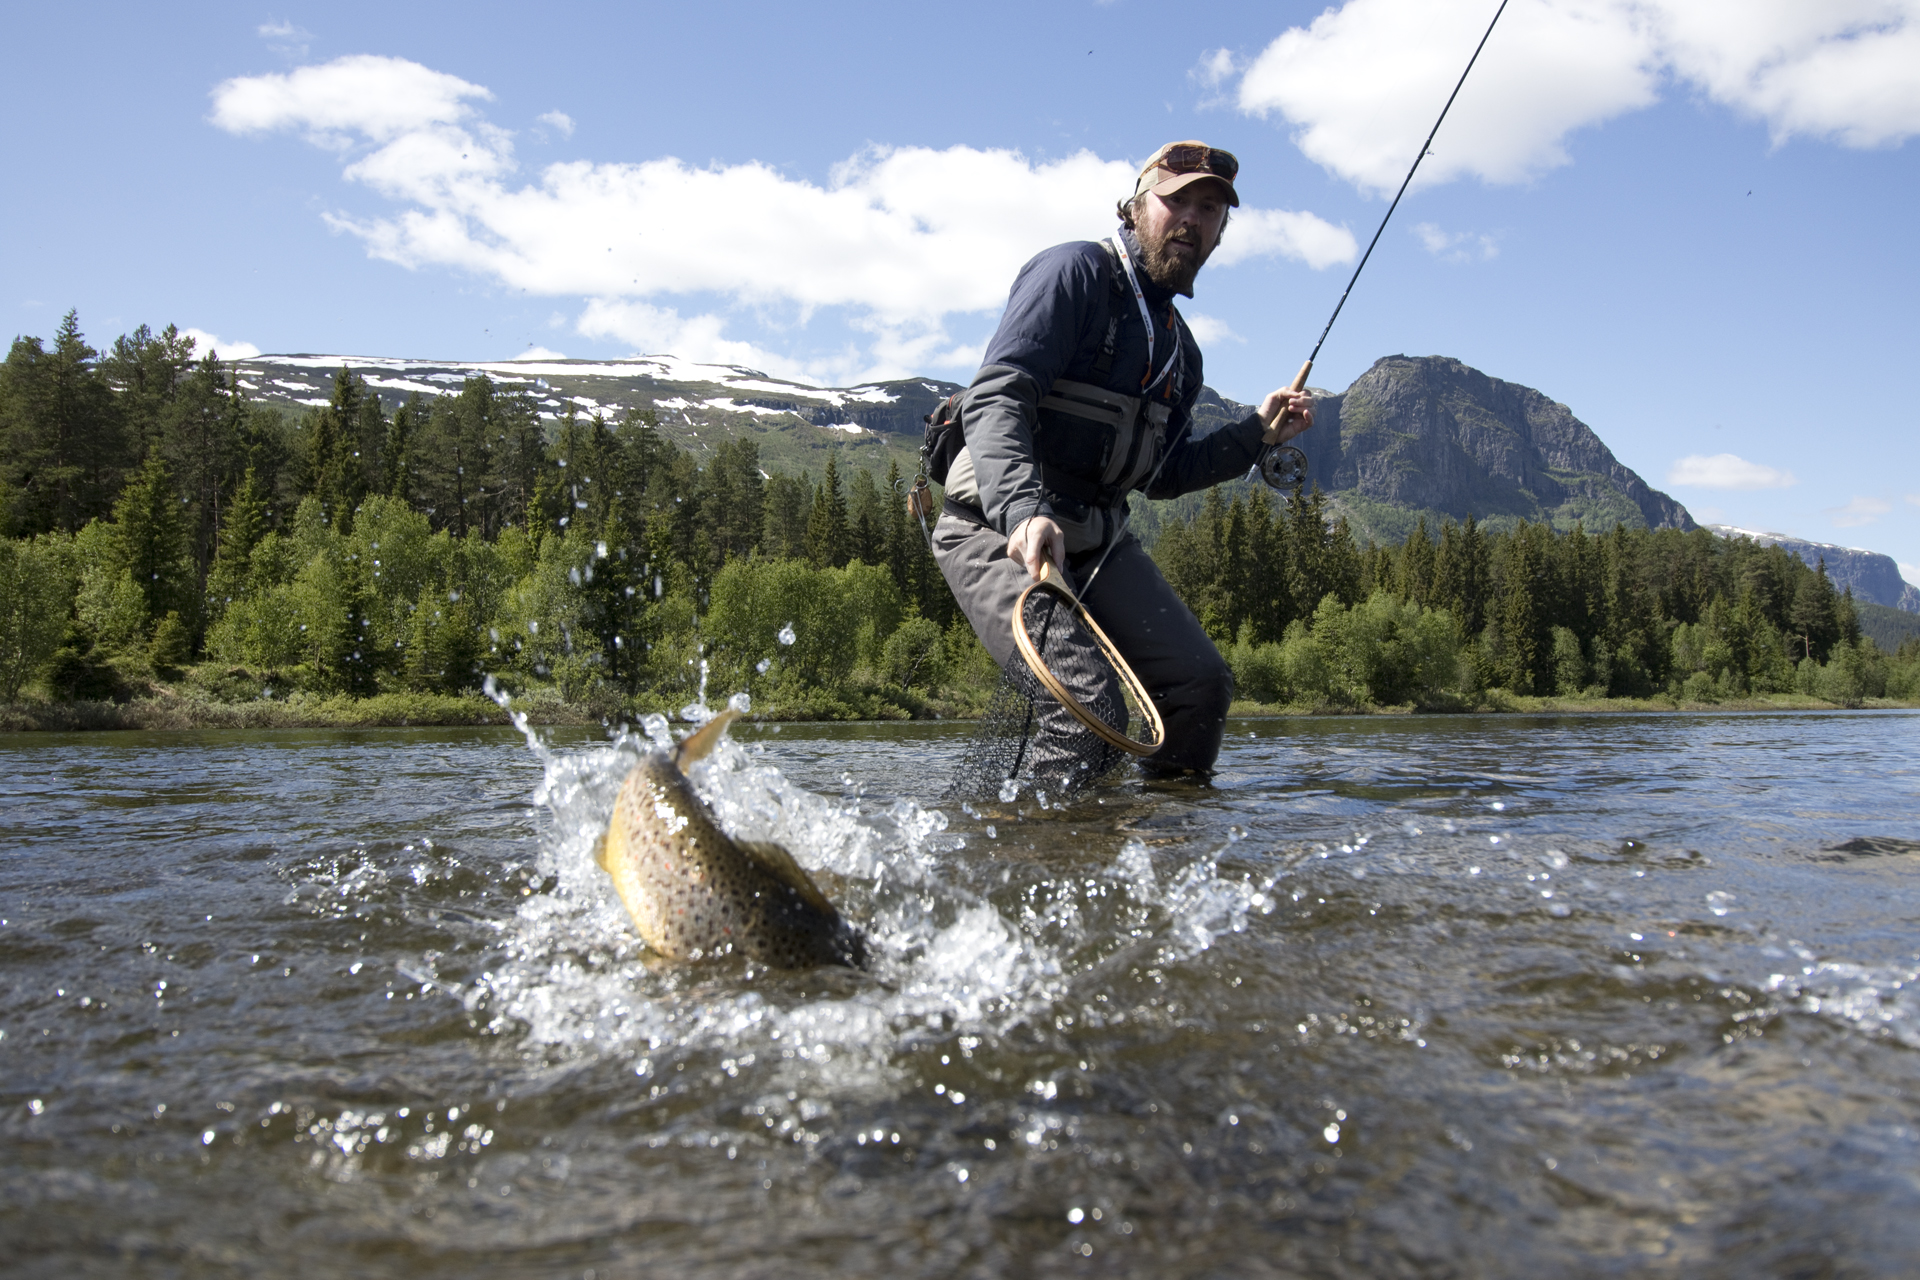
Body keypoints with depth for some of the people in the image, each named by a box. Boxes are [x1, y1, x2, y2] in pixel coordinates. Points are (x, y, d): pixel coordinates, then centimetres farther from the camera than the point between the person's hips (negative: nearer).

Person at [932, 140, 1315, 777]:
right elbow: (993, 399, -19)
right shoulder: (1075, 272, -6)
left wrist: (1257, 433, 10)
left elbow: (1159, 475, 22)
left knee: (1201, 680, -4)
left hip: (1098, 536, 8)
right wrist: (1025, 509, -36)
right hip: (999, 528, -8)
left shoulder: (1179, 347, 19)